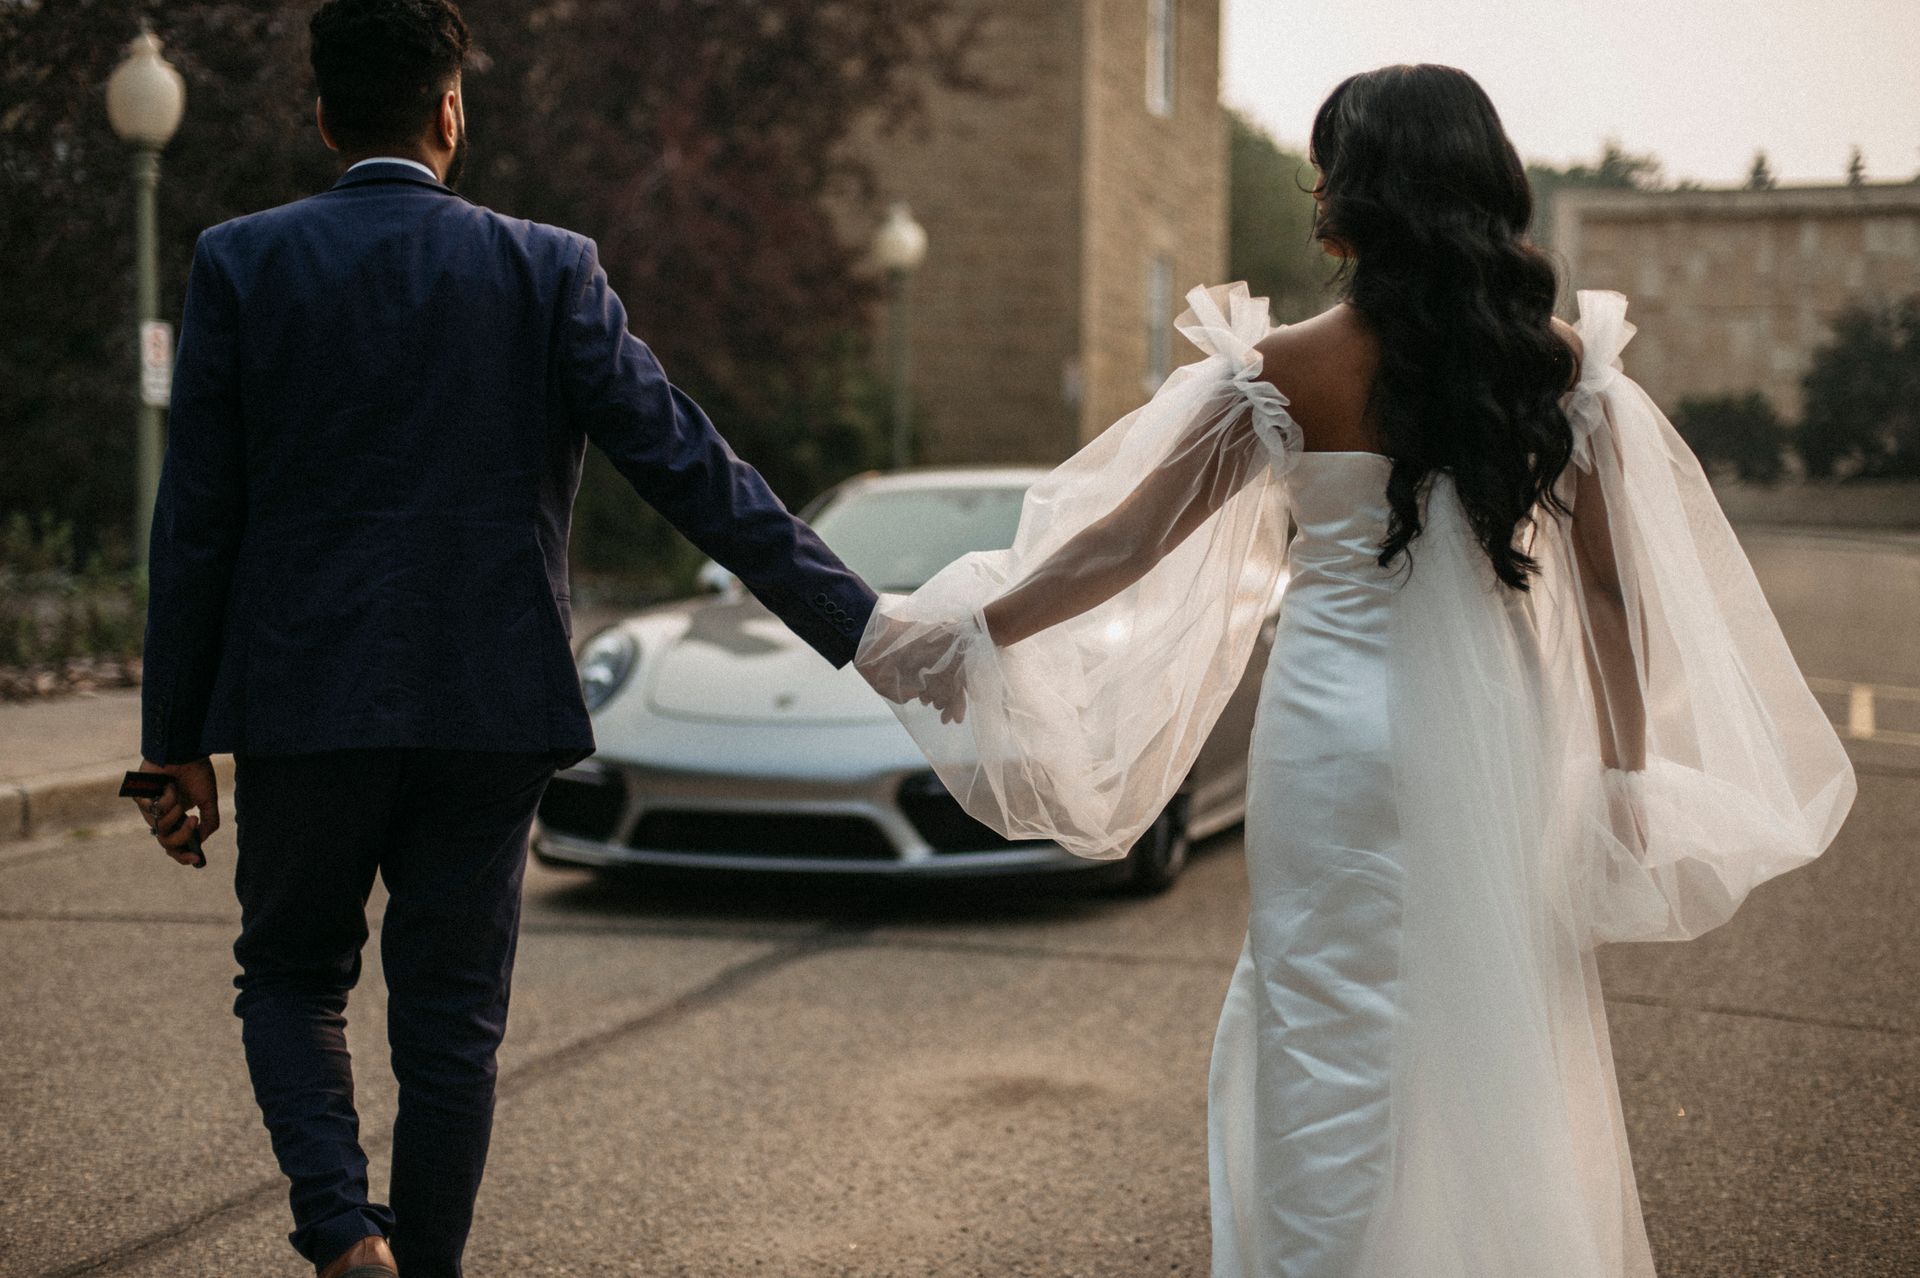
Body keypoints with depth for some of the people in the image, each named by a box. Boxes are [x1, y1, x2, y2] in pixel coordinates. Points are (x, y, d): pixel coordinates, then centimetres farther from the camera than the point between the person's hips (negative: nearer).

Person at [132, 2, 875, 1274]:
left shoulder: (239, 264, -1)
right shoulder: (547, 270, -3)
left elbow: (196, 523, -1)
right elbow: (690, 465, -7)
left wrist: (178, 739, 6)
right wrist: (864, 627, -5)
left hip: (301, 703, 0)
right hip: (487, 707, 0)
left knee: (292, 979, 17)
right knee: (451, 1021, 12)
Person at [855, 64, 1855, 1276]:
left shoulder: (1283, 372, -9)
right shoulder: (1560, 361, -2)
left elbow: (1127, 541, -6)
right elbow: (1612, 585, 0)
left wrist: (971, 629, 4)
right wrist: (1624, 770, 10)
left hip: (1339, 732, -3)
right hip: (1505, 739, 3)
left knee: (1335, 1047, 8)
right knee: (1504, 1056, 17)